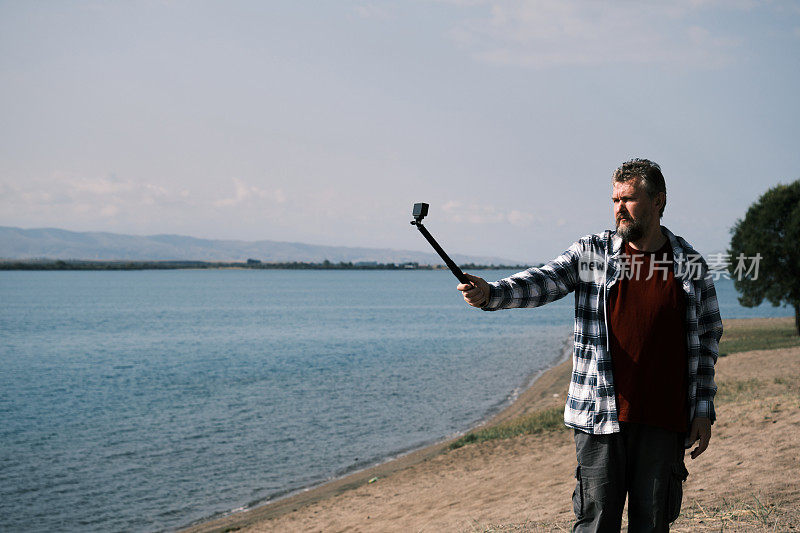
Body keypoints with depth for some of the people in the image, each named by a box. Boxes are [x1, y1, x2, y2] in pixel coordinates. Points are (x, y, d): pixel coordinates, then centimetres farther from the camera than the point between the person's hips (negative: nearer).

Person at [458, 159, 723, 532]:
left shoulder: (690, 265, 6)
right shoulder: (592, 253, 4)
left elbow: (707, 340, 10)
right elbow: (542, 282, -10)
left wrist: (703, 410, 6)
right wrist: (489, 294, -29)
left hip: (664, 420, 1)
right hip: (601, 416, -1)